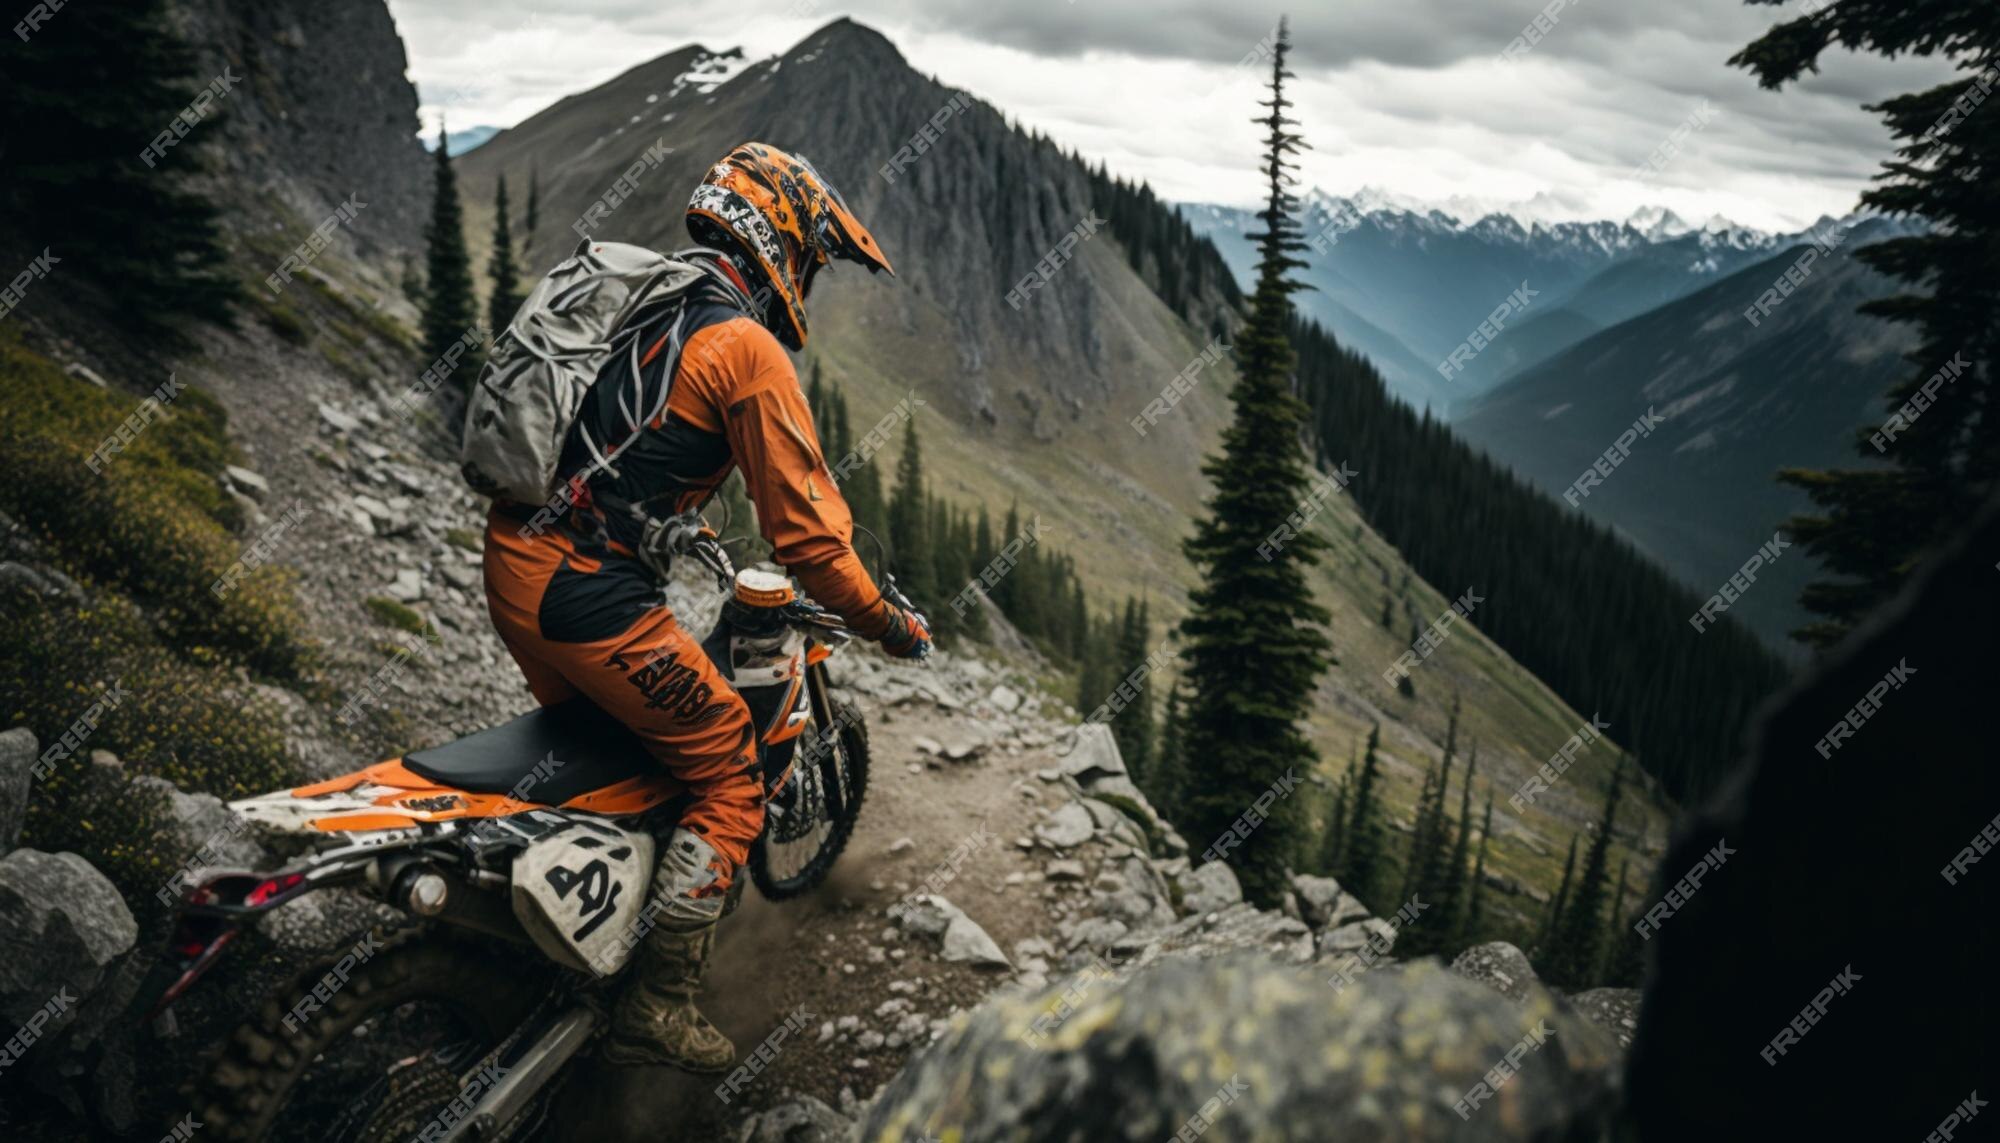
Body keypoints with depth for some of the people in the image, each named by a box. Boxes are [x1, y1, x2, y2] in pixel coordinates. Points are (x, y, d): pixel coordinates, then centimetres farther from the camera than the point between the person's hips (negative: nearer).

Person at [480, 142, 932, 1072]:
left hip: (510, 560, 9)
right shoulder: (747, 348, -10)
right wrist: (888, 624, 1)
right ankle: (656, 1006, 7)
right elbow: (803, 531, -12)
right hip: (590, 594, -9)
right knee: (729, 781, 5)